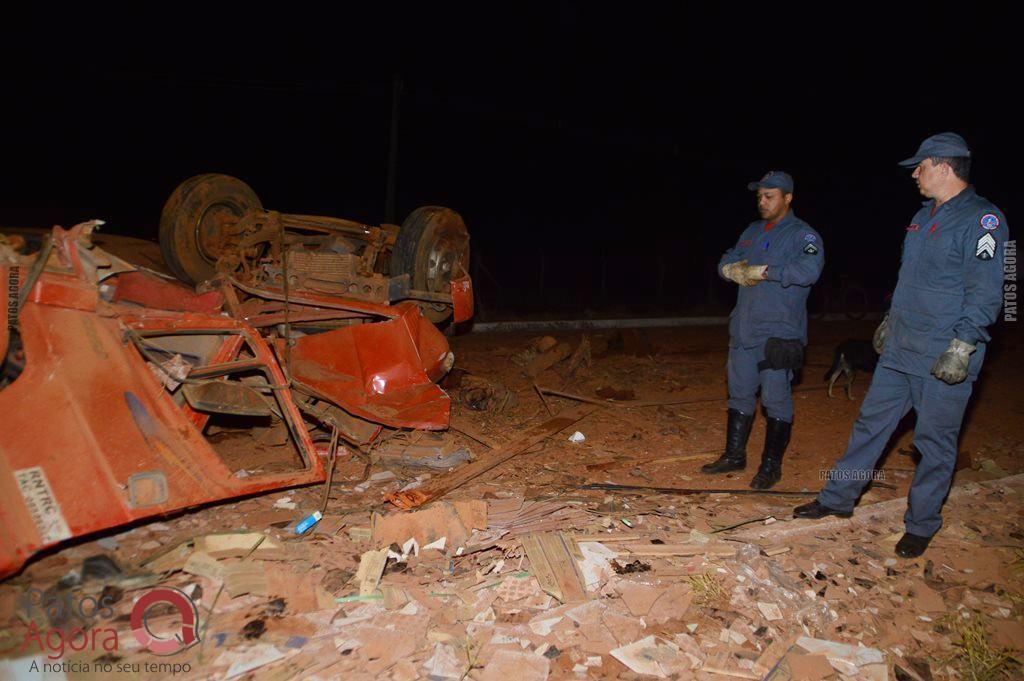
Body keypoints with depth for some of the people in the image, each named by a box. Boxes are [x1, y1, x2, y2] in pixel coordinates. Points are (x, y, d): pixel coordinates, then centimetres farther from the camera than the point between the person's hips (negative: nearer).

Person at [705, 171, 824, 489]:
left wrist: (761, 270, -19)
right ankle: (734, 455, 25)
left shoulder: (803, 235, -6)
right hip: (743, 331, 7)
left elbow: (808, 270, -24)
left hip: (778, 333, -7)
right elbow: (725, 262, 20)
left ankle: (771, 465, 11)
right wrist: (735, 269, -5)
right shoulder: (752, 231, 16)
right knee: (740, 393, 13)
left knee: (776, 400, 0)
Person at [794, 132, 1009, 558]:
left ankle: (921, 525, 19)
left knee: (935, 442, 5)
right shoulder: (924, 217, 14)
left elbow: (985, 292, -18)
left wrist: (962, 346, -22)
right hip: (900, 349, 8)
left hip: (945, 360, -8)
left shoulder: (982, 220, -12)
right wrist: (890, 320, 25)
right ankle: (838, 499, 23)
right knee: (871, 423, 12)